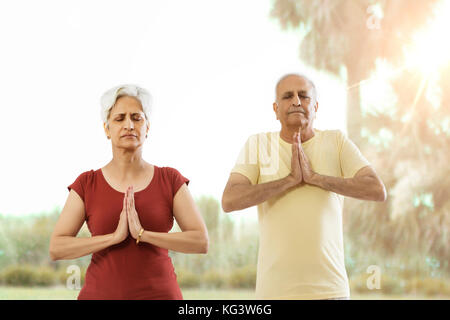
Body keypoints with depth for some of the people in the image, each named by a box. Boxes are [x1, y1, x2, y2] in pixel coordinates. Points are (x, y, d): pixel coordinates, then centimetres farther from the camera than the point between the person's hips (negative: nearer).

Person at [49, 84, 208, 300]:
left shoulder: (170, 180, 4)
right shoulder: (87, 184, 4)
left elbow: (201, 242, -5)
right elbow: (56, 249, -3)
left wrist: (143, 233, -16)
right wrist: (115, 236, -15)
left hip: (158, 297, 0)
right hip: (101, 294, 0)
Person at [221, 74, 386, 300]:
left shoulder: (337, 141, 3)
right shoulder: (257, 144, 2)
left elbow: (377, 191, -9)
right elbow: (229, 201, -11)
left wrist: (314, 177, -15)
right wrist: (291, 179, -17)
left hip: (329, 289, 0)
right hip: (275, 291, 0)